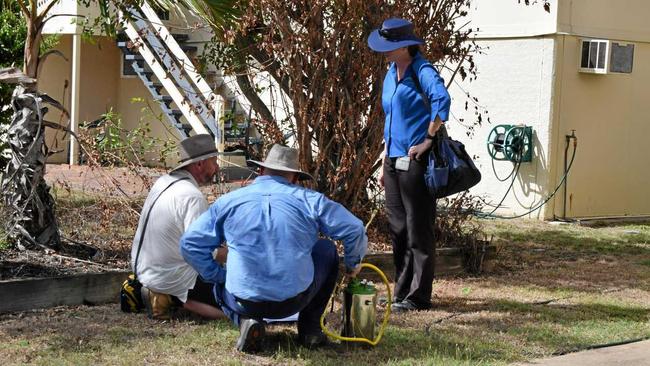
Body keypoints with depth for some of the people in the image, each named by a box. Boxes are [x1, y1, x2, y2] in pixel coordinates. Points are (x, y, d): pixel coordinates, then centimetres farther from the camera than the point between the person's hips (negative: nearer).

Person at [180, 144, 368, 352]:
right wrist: (352, 265, 19)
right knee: (326, 249, 26)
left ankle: (246, 321, 4)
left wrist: (218, 276, 14)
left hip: (245, 303, 1)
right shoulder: (309, 200, 1)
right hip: (295, 301, -1)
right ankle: (310, 327, 24)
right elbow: (355, 231, 0)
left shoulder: (229, 202, 5)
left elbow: (190, 243, 5)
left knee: (221, 285, 36)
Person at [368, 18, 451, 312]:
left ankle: (418, 296, 5)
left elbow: (442, 100, -31)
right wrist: (384, 162, 20)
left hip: (416, 162, -9)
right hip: (395, 162, 9)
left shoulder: (422, 71, -12)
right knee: (398, 229, 13)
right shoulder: (391, 74, 15)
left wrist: (428, 140, -25)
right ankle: (402, 291, 22)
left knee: (418, 230, -2)